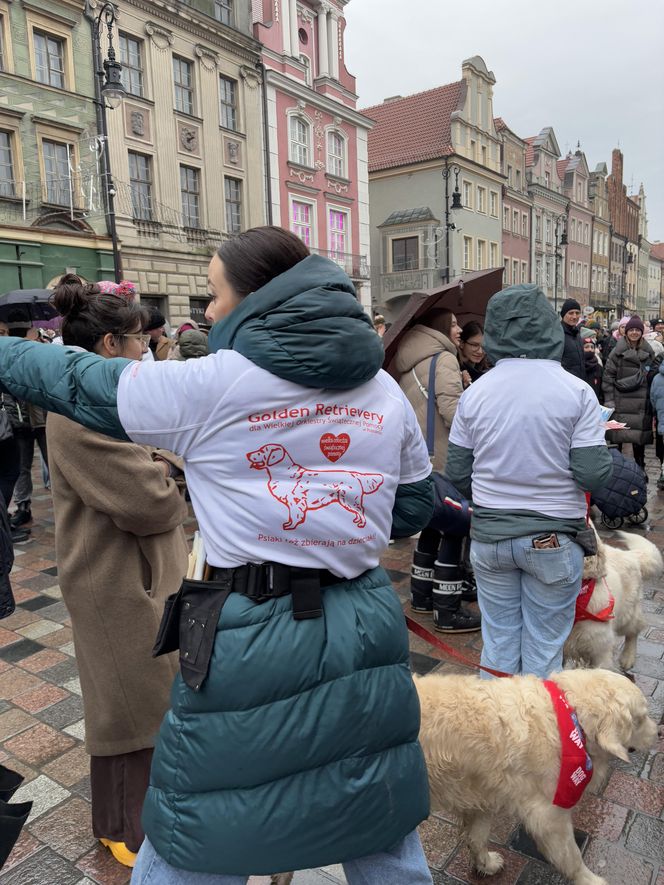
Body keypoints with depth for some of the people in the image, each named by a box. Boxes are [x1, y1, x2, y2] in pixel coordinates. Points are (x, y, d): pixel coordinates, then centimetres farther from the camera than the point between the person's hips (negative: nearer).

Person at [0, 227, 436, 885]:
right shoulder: (387, 393, 3)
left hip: (250, 641, -4)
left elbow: (80, 383, 3)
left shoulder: (207, 386, -10)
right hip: (364, 632, 5)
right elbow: (413, 509, 11)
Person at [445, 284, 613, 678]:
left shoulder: (474, 393, -5)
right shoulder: (576, 390, -12)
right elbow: (593, 475, -14)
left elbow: (457, 475, -1)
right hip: (554, 538, -2)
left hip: (489, 536, 2)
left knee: (498, 642, 17)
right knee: (544, 647, 14)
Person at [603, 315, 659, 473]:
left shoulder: (649, 352, 10)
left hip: (641, 403, 3)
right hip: (620, 402, -3)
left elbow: (654, 375, 14)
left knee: (640, 438, 6)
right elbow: (608, 375, -3)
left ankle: (640, 469, 19)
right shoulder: (617, 351, 0)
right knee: (617, 437, -2)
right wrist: (609, 399, -9)